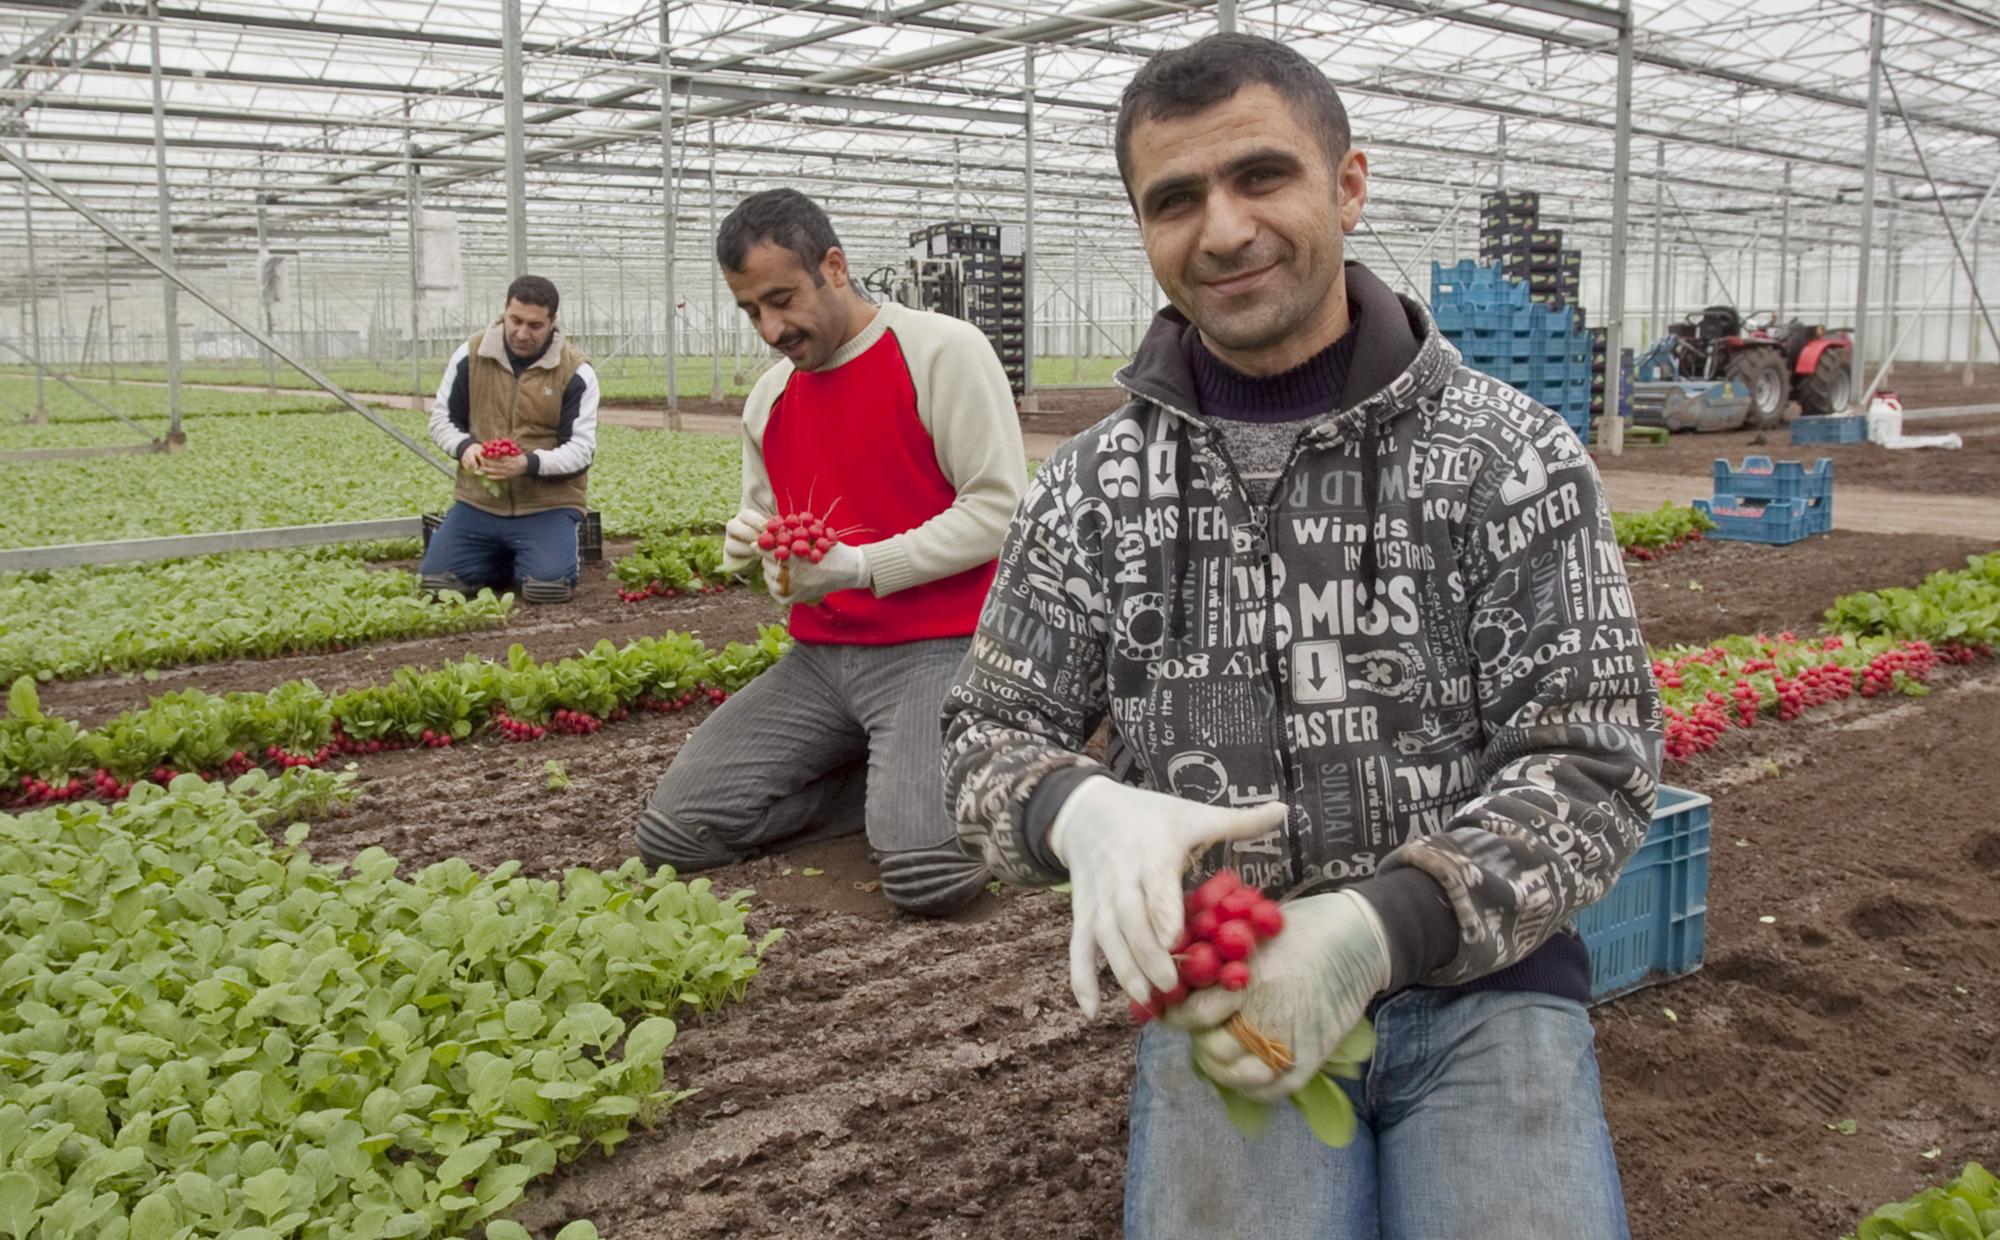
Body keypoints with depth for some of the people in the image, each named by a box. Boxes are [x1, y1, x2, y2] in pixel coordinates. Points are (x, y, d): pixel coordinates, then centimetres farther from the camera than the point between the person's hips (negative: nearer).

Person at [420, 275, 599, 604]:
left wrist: (530, 463, -27)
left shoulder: (575, 372, -7)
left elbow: (581, 449, -8)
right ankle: (503, 560, 23)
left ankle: (540, 556, 14)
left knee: (548, 587, -24)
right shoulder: (471, 355, 1)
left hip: (547, 505, -3)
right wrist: (464, 447, -14)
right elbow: (442, 419, 10)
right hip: (478, 501, 3)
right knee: (434, 583, -7)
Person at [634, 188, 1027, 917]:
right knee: (671, 833, -7)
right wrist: (757, 541, 0)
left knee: (929, 876, -28)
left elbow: (998, 508, -12)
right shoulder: (768, 399, 15)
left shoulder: (943, 351, -6)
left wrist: (858, 567, -16)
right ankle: (892, 780, 8)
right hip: (819, 658, 7)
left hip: (936, 648, -7)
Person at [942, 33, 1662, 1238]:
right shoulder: (1092, 491, 3)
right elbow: (991, 739, 7)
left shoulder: (1514, 456, -3)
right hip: (1224, 991, 1)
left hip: (1478, 973, 0)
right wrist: (1084, 811, -18)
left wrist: (1374, 929, -21)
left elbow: (1594, 763, -5)